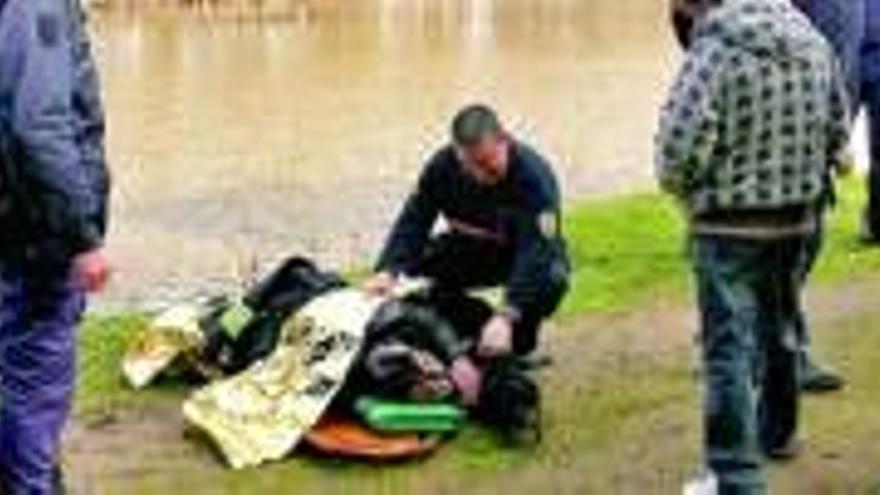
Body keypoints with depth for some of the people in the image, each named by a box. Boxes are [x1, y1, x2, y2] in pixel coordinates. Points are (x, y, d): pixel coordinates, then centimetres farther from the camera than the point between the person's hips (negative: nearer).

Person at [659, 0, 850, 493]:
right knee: (779, 327, 25)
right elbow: (838, 129, 8)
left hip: (730, 226, -6)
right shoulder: (812, 41, 1)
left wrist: (689, 192, -2)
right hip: (799, 216, 7)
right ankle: (777, 433, 44)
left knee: (730, 348, -1)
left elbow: (679, 151, -22)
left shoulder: (712, 54, -19)